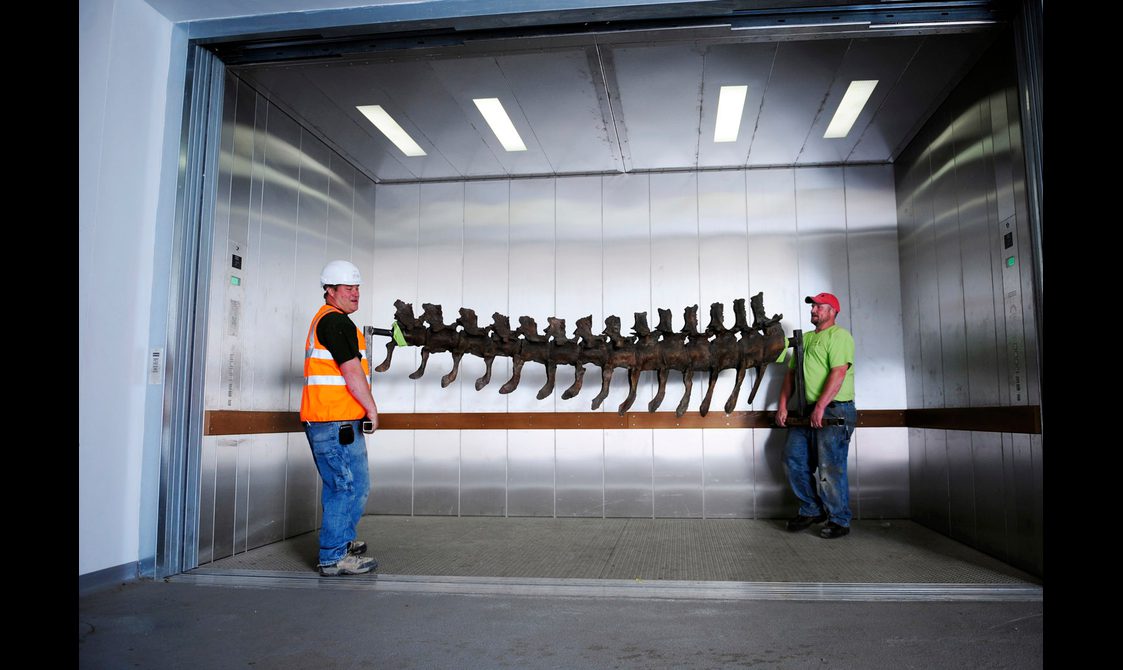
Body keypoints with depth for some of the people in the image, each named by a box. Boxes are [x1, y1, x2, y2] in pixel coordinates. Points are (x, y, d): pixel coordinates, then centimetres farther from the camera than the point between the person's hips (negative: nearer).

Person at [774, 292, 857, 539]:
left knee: (830, 467, -5)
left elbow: (838, 373, -18)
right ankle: (811, 510, 22)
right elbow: (791, 373, 19)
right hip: (808, 411, 8)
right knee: (794, 459, 8)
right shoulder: (805, 339, 20)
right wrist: (782, 405, 10)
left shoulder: (839, 336, -6)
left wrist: (820, 406, -24)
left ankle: (838, 521, 8)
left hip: (834, 410, -8)